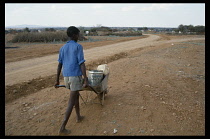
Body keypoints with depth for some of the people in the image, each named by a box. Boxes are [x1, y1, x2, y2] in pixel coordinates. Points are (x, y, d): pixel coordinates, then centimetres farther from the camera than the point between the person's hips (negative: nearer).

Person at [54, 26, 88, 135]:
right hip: (76, 77, -6)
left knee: (76, 95, 26)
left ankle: (78, 117, 35)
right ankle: (62, 127, -3)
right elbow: (82, 64, -14)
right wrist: (86, 79, -14)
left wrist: (57, 80, 14)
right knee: (71, 102, -3)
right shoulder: (78, 47, -7)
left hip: (66, 77, 6)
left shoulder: (62, 48, 11)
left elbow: (59, 65, 10)